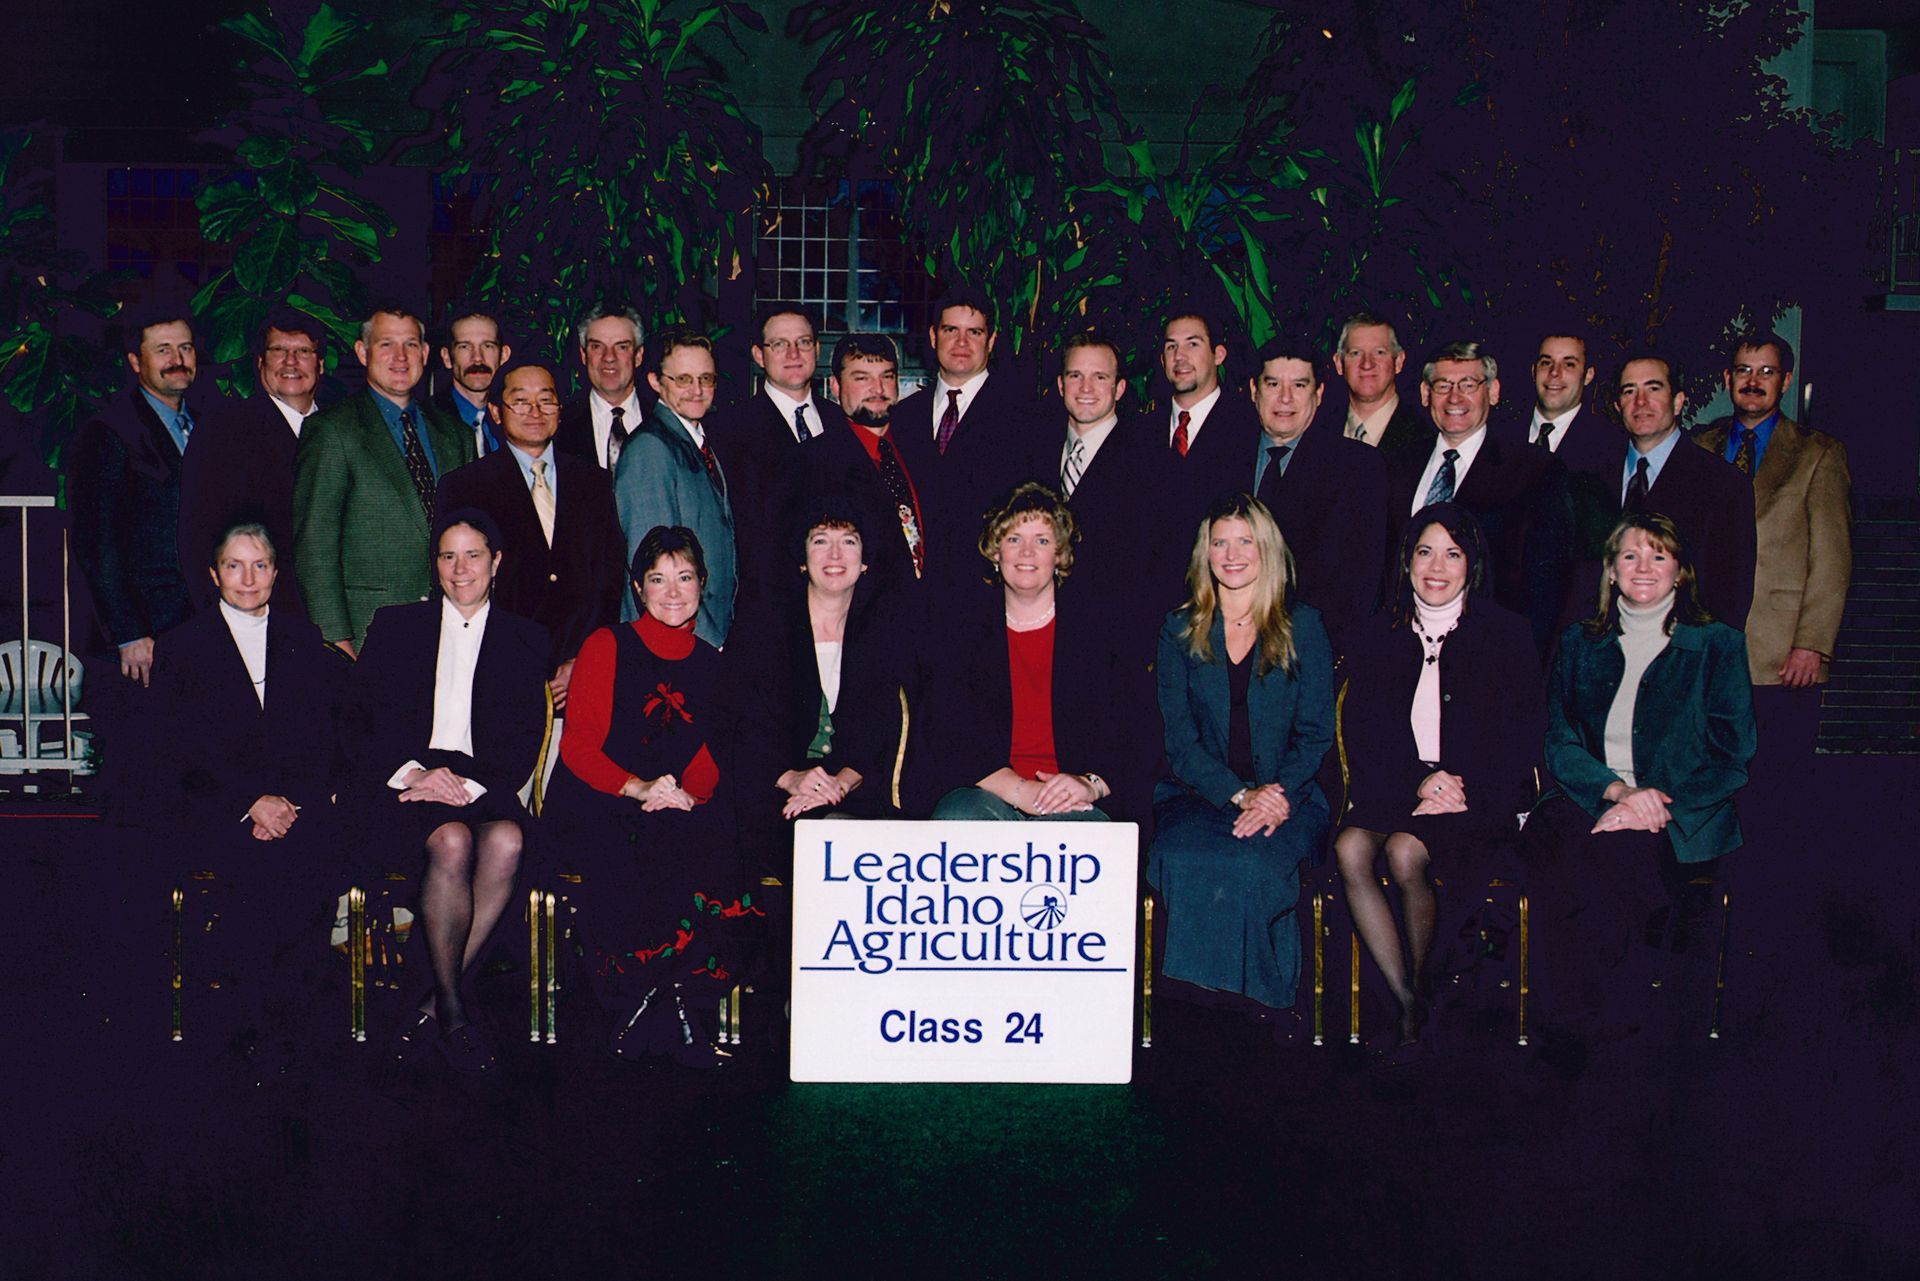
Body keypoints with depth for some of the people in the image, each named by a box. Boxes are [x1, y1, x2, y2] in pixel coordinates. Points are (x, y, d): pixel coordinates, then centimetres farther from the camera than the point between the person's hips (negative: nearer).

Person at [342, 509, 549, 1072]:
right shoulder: (395, 625, 17)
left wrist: (471, 784, -13)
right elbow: (359, 719, 6)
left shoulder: (523, 639, 18)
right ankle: (452, 1009, -26)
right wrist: (412, 772, -12)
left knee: (506, 841, -34)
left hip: (481, 786, 1)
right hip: (397, 785, -1)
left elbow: (526, 738, 7)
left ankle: (436, 1003, -27)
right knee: (452, 841, -35)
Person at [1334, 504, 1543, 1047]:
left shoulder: (1507, 635, 6)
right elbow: (1361, 733, 6)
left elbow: (1523, 737, 1)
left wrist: (1465, 789, -14)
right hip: (1395, 788, 3)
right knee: (1351, 849, -29)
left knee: (1405, 851, -32)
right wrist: (1417, 783, -12)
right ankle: (1406, 1003, -22)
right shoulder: (1377, 637, 13)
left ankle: (1425, 990, -11)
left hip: (1481, 798, -3)